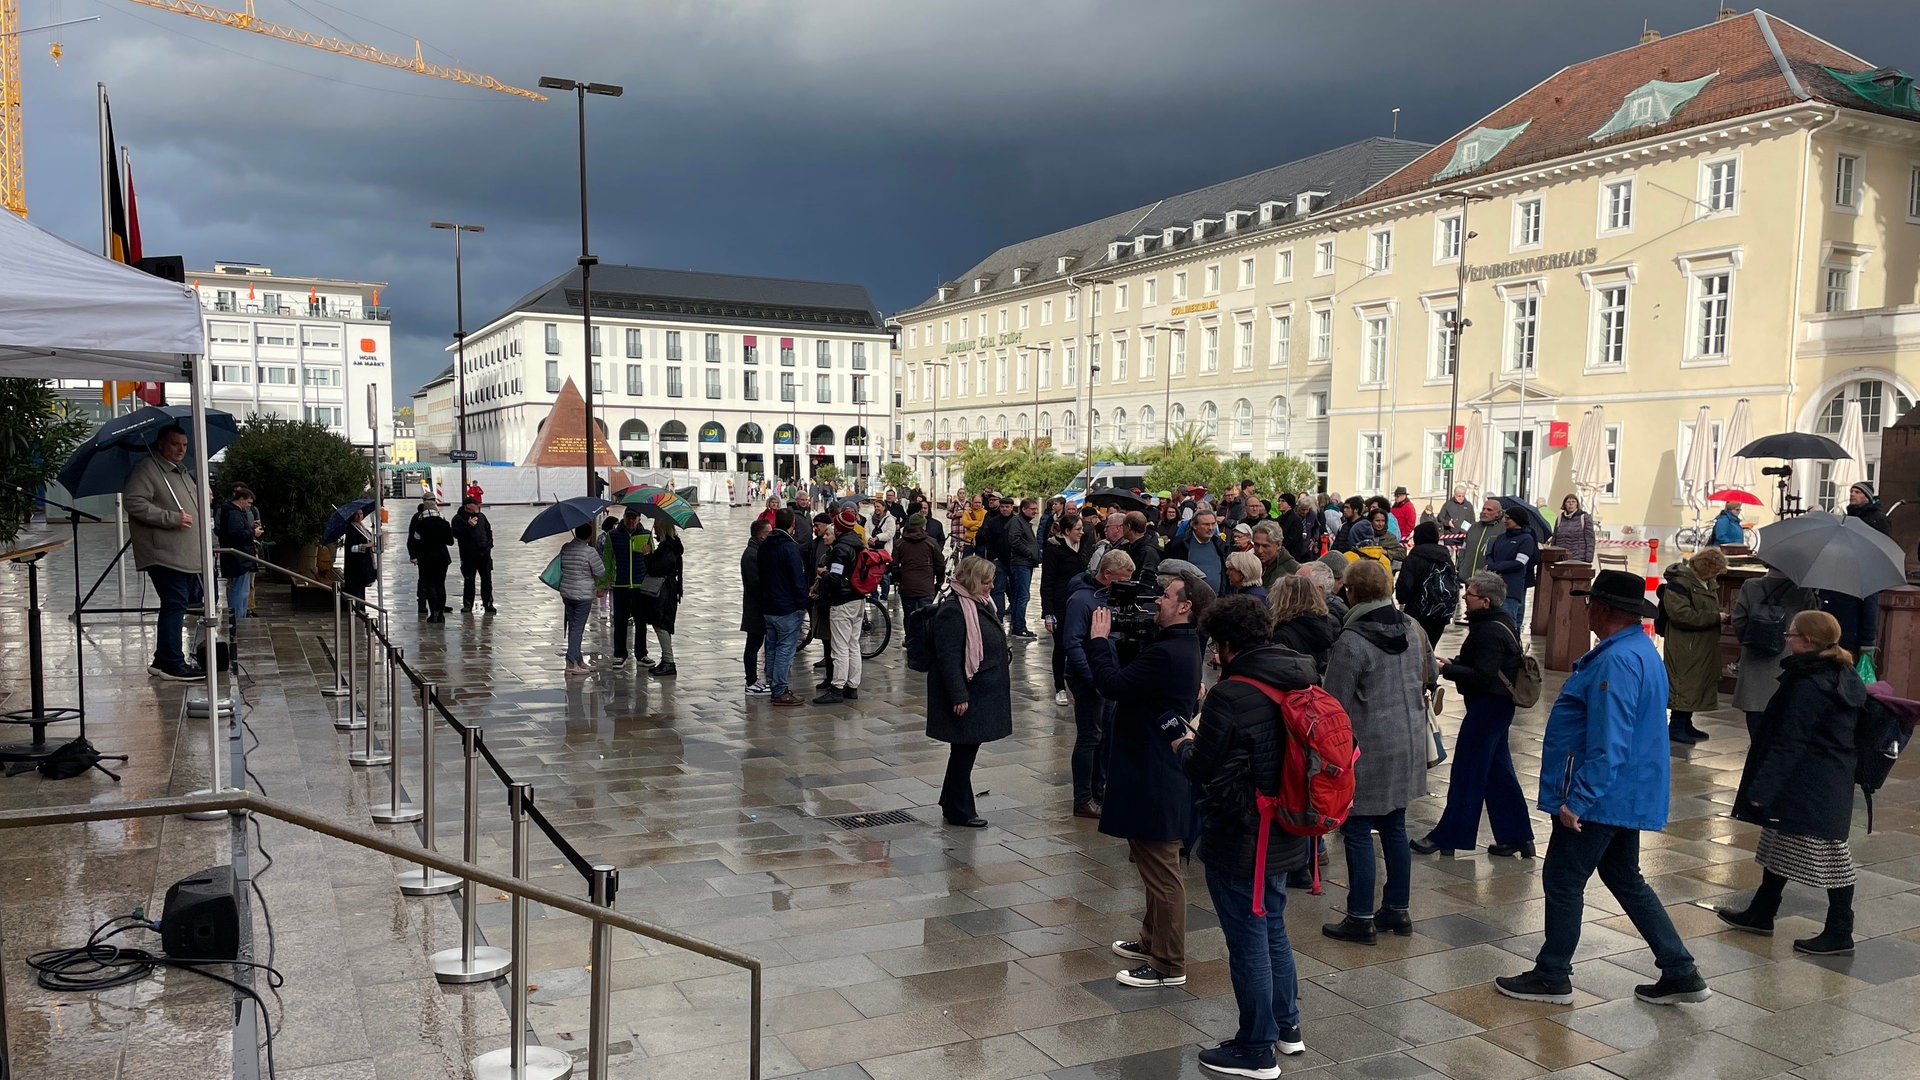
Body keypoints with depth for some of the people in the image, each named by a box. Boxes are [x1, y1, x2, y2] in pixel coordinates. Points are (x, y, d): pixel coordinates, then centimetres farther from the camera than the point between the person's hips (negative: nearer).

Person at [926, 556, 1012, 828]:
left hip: (983, 692, 10)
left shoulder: (980, 604, 12)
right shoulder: (953, 611, -20)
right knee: (964, 750, 1)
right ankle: (959, 812, 14)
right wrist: (959, 696, -24)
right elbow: (948, 658, -23)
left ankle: (952, 803, 30)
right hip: (967, 694, -10)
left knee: (966, 749, 17)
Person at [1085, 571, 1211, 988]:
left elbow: (1112, 684, -25)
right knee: (1155, 866, 23)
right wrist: (1107, 641, 4)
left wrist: (1099, 639, -14)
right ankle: (1152, 942, 38)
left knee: (1161, 872, 0)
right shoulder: (1181, 646, 10)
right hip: (1155, 771, 11)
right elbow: (1131, 679, 13)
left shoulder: (1168, 654, -25)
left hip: (1154, 778, -11)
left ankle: (1168, 965, 10)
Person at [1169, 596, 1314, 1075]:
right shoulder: (1302, 683, 1)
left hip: (1238, 841, -8)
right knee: (1273, 927, 24)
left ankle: (1256, 1050, 20)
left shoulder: (1229, 696, -24)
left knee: (1248, 940, 6)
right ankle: (1287, 1026, 38)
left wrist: (1183, 745, 3)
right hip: (1284, 835, 8)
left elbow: (1203, 769, -18)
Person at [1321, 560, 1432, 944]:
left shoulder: (1350, 641, -19)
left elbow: (1336, 704, -16)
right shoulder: (1412, 629, 4)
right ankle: (1398, 910, 25)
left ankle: (1360, 919, 7)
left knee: (1358, 832, 1)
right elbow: (1429, 676, 18)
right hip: (1409, 743, 8)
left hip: (1367, 748, -8)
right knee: (1395, 827, 16)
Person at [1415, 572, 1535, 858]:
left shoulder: (1490, 632, -21)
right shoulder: (1497, 623, 11)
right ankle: (1517, 837, 21)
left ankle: (1447, 837, 7)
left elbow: (1482, 676, -26)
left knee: (1466, 772, -2)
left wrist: (1447, 669, -18)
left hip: (1487, 707, -11)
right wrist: (1453, 663, 3)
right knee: (1498, 772, 15)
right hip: (1497, 706, 11)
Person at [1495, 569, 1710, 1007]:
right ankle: (1681, 973, 23)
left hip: (1601, 795, -10)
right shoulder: (1641, 650, 11)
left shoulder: (1617, 661, -24)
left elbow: (1609, 744, -28)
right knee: (1626, 880, 20)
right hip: (1629, 795, 11)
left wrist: (1578, 800, -25)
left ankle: (1552, 977, 15)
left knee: (1563, 880, 3)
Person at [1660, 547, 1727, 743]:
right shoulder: (1679, 583, -16)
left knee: (1700, 682, 13)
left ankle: (1685, 724, 23)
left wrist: (1720, 615, 6)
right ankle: (1676, 726, 2)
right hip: (1685, 645, -10)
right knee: (1684, 682, -6)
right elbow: (1682, 614, -24)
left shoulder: (1707, 583, 13)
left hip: (1704, 645, 10)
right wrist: (1715, 617, -20)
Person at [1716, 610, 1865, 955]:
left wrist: (1762, 787, -20)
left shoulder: (1806, 685, -21)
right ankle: (1759, 914, 29)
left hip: (1809, 790, -10)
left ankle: (1839, 933, 10)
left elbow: (1789, 743, -22)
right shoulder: (1843, 677, 9)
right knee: (1778, 845, 18)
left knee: (1828, 855, 0)